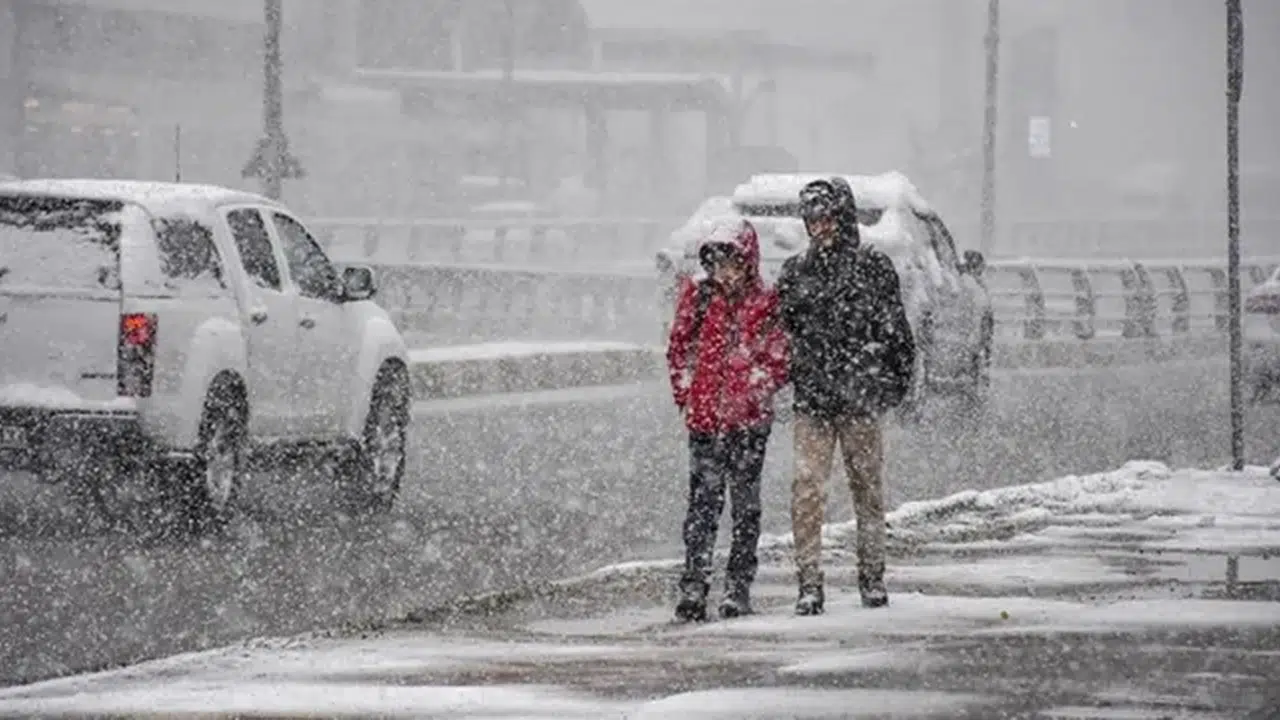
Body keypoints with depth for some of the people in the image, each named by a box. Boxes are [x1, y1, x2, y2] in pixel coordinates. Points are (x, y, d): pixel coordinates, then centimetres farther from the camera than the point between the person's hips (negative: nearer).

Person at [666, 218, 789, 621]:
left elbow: (779, 361, 1)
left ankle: (738, 589, 11)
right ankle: (693, 588, -5)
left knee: (745, 504, 5)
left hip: (749, 419, -1)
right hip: (704, 417, 1)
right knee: (703, 501, -4)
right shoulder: (698, 298, 5)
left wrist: (754, 391, -10)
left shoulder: (764, 306, 0)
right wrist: (686, 395, 4)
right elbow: (678, 349, 12)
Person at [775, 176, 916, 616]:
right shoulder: (795, 272, 10)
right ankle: (809, 584, -7)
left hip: (860, 399, -1)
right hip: (811, 401, 1)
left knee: (867, 487, 8)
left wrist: (900, 382, 1)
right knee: (806, 489, -8)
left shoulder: (873, 267, 2)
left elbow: (897, 331, 5)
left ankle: (872, 578, 19)